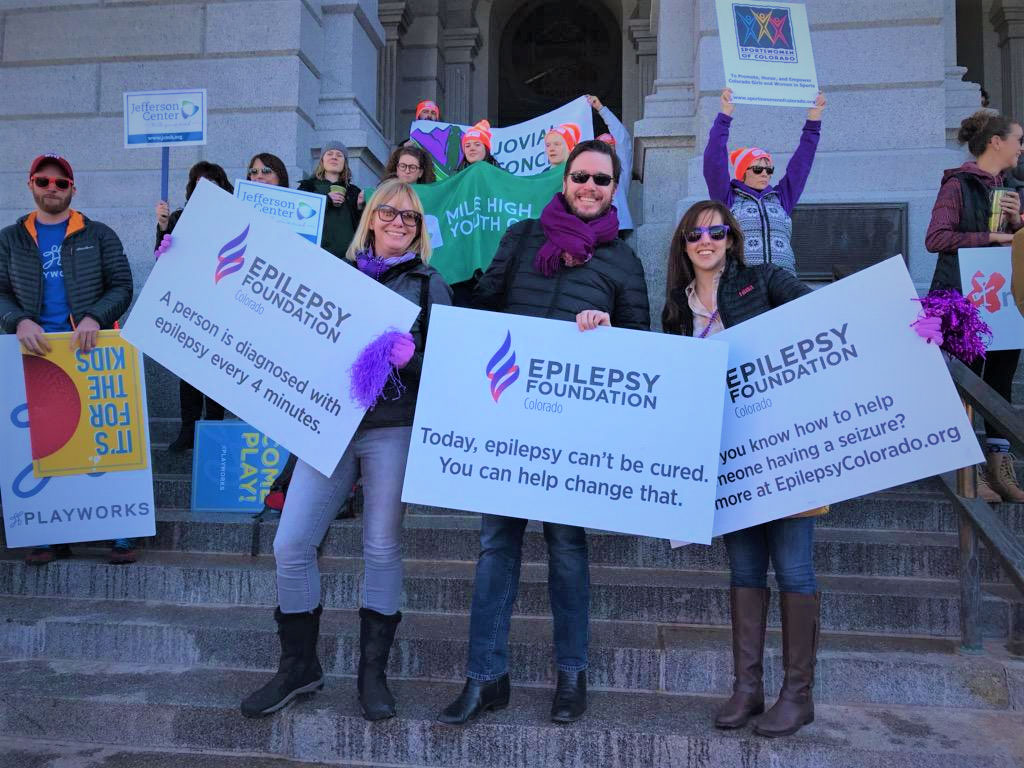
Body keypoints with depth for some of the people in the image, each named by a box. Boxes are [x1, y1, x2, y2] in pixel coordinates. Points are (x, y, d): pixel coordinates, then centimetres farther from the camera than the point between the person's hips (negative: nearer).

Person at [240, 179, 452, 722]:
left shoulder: (430, 285, 6)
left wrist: (409, 358, -22)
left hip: (392, 428, -2)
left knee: (381, 549, 4)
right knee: (291, 545, 0)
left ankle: (372, 672, 21)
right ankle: (299, 666, 19)